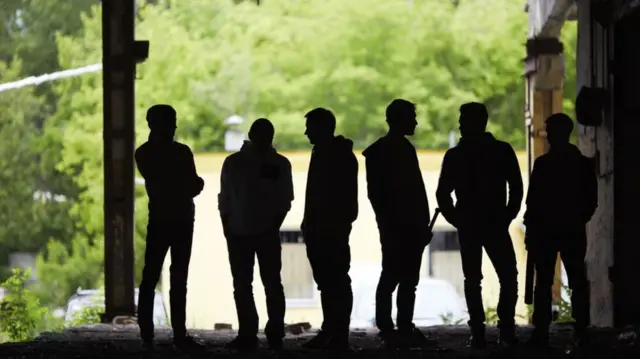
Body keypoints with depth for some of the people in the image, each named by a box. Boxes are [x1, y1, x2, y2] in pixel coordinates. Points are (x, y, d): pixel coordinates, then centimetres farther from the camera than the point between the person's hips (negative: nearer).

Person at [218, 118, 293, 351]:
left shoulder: (280, 164, 3)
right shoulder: (234, 163, 3)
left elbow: (285, 201, 4)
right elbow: (225, 200, 5)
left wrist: (274, 226, -8)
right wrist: (228, 231, -3)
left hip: (267, 234, -1)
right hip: (239, 233, 1)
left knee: (272, 283, -5)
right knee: (242, 286, 1)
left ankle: (275, 334, -4)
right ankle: (247, 334, 4)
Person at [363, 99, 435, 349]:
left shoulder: (405, 149, 17)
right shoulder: (380, 152, -5)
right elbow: (376, 192, -9)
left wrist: (423, 224, 11)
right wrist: (387, 223, -14)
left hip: (410, 227, 8)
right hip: (396, 227, -8)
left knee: (408, 280, 7)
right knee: (391, 278, -8)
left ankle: (405, 329, 9)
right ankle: (388, 330, -8)